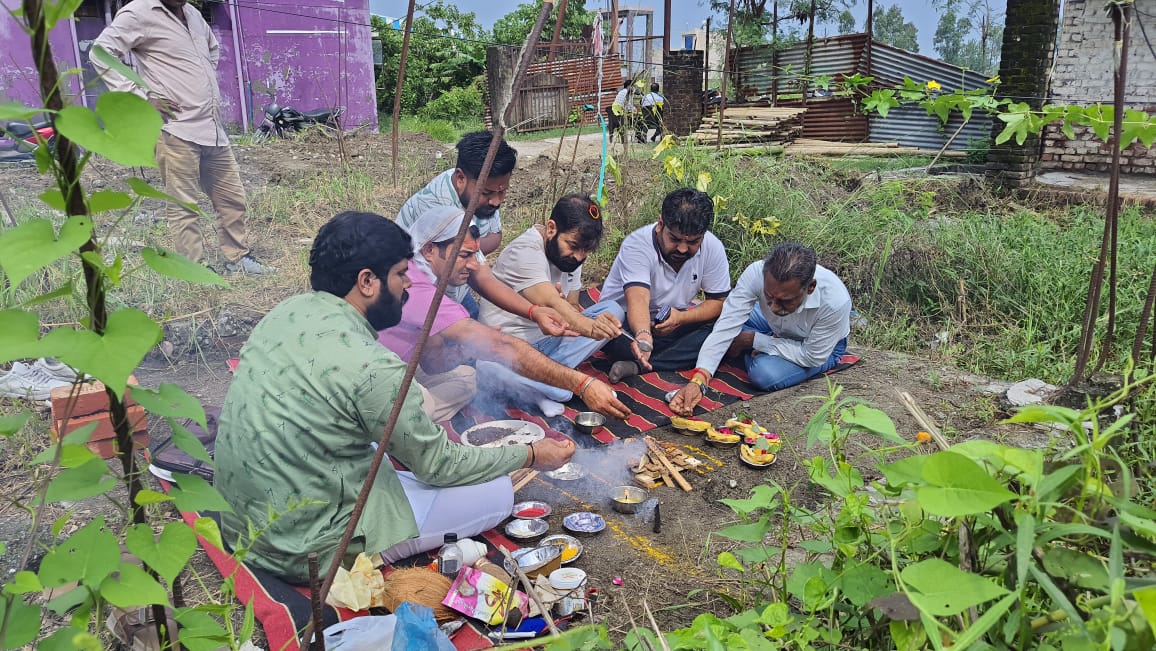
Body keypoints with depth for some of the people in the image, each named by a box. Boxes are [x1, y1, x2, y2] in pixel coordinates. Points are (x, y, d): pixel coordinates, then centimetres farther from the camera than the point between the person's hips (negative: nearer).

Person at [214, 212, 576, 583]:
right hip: (302, 549, -8)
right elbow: (438, 466, -12)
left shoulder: (285, 312, -1)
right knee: (496, 493, -4)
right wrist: (532, 455, 1)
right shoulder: (371, 367, -26)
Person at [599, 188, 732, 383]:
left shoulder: (713, 248, -13)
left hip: (674, 322, 4)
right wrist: (643, 336, -62)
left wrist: (681, 317, -25)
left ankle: (638, 366, -29)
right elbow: (638, 299, -41)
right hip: (626, 321, -4)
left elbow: (718, 301, -6)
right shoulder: (637, 245, -26)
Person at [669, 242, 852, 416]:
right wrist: (697, 381, -47)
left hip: (822, 346, -3)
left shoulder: (835, 301, -40)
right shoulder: (756, 273, -35)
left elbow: (812, 356, -28)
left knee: (765, 373, -30)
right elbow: (725, 328, -34)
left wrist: (753, 340, -26)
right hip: (777, 329, 3)